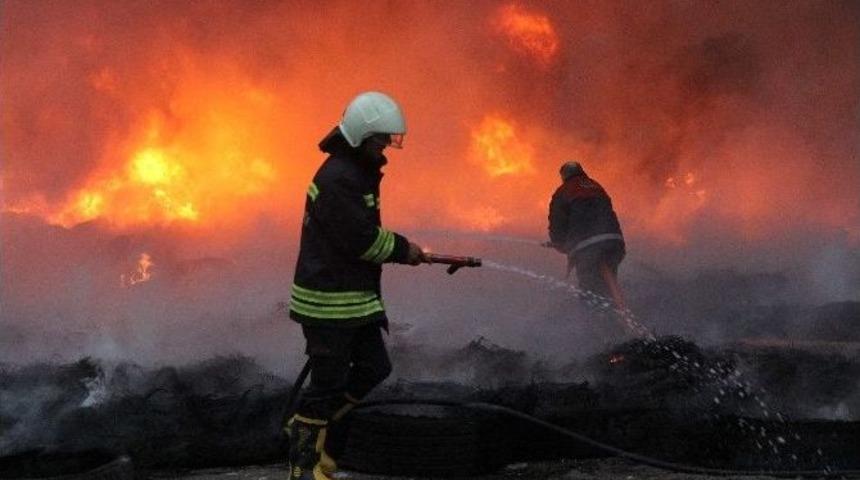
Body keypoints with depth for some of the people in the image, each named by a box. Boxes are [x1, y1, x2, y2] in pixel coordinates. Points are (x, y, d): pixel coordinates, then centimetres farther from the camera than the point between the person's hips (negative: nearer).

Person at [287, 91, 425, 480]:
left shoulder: (360, 172, 13)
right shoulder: (336, 179, -20)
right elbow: (361, 240, -23)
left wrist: (398, 248, 5)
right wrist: (403, 249, -10)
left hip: (356, 297, 10)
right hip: (328, 299, -10)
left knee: (374, 368, 13)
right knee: (329, 382, -1)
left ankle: (306, 426, 27)